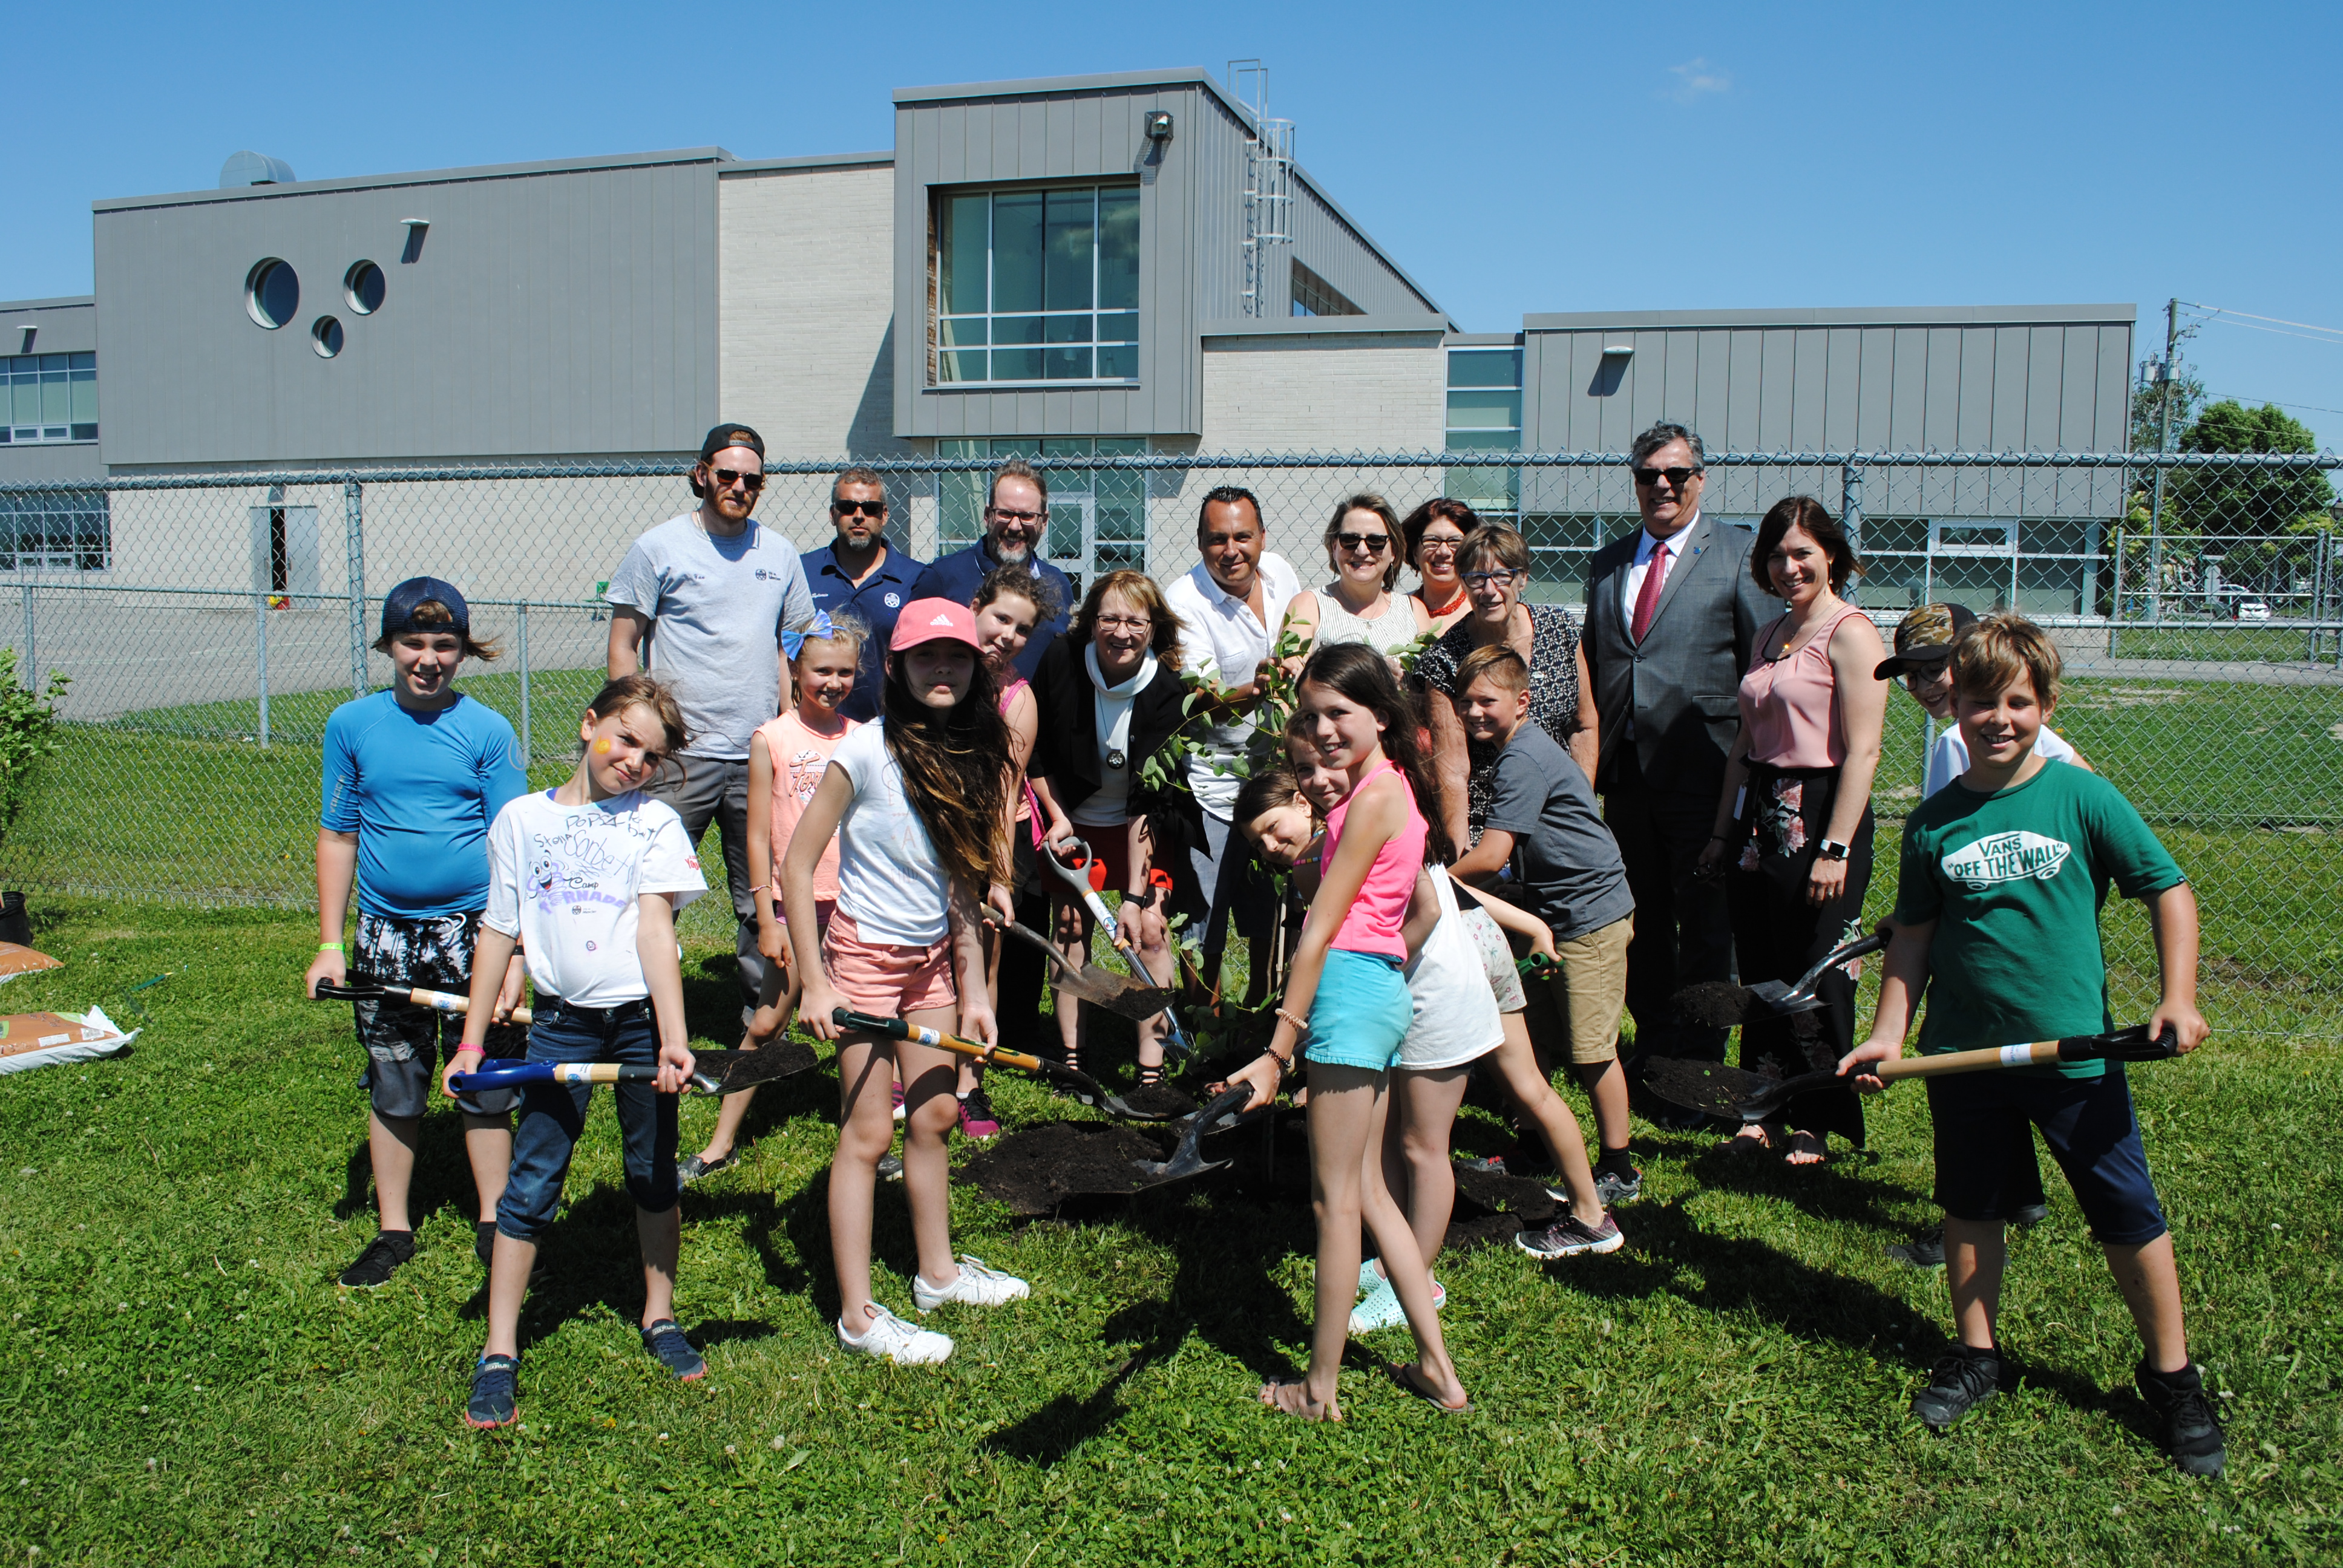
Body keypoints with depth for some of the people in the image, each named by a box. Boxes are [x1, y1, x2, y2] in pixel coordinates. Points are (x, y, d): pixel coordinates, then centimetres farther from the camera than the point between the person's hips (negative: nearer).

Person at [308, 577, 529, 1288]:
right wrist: (329, 945, 4)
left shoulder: (488, 731, -4)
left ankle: (495, 1224, 21)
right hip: (386, 934, 2)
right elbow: (337, 838, 7)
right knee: (393, 1087, 11)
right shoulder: (351, 725, 3)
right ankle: (393, 1230, 25)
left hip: (473, 928, -2)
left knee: (483, 1083, 5)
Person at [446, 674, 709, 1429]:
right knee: (531, 1183, 1)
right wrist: (472, 1040, 10)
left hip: (642, 1017, 0)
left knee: (655, 1174, 12)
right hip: (561, 1022, 1)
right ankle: (498, 1355, 11)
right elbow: (499, 930, 10)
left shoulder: (656, 822, 0)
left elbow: (656, 928, -10)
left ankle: (660, 1317, 30)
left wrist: (673, 1039, -20)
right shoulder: (521, 819, 6)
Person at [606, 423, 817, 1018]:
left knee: (762, 901, 8)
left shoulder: (779, 555, 12)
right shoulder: (658, 548, 0)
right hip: (679, 756, -3)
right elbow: (623, 646, 1)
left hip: (760, 759, 4)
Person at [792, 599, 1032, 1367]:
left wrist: (973, 991, 6)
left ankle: (938, 1272, 33)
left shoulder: (969, 756, 2)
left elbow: (962, 884, 8)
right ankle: (858, 1317, 7)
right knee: (867, 1132, -2)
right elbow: (795, 865, -14)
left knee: (935, 1115, 16)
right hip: (866, 955, -6)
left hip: (932, 958, 6)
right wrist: (815, 982, -17)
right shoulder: (866, 750, -16)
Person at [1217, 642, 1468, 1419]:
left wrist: (1278, 1050, -17)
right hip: (1383, 987, 10)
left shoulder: (1374, 795, -14)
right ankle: (1438, 1368, 22)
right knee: (1367, 1188, 16)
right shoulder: (1391, 785, 14)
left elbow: (1320, 932, -17)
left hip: (1350, 988, -10)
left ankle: (1320, 1388, 12)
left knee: (1335, 1200, 0)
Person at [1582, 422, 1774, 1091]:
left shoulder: (1737, 556, 0)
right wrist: (1593, 754, 10)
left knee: (1703, 928, 3)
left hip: (1702, 774, -4)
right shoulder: (1607, 563, 15)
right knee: (1642, 923, 13)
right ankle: (1653, 1052, 27)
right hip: (1626, 772, 5)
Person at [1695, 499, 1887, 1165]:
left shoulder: (1849, 632, -9)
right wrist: (1723, 830, 16)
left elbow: (1862, 750, -15)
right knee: (1760, 975, 12)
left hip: (1819, 815, -7)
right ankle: (1764, 1114, 24)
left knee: (1815, 978, 2)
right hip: (1759, 818, 7)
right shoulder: (1770, 635, 15)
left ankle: (1816, 1126, 17)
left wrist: (1837, 848, -20)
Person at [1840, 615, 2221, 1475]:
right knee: (1970, 1208, 14)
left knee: (2130, 1216, 7)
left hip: (2076, 1051, -2)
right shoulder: (1932, 822, -1)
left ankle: (2171, 1375, 26)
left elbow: (2169, 890, 0)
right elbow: (1913, 937, 7)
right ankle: (1975, 1355, 32)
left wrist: (2178, 997, -10)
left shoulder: (2083, 798, -7)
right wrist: (1888, 1034, 2)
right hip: (1964, 1052, 2)